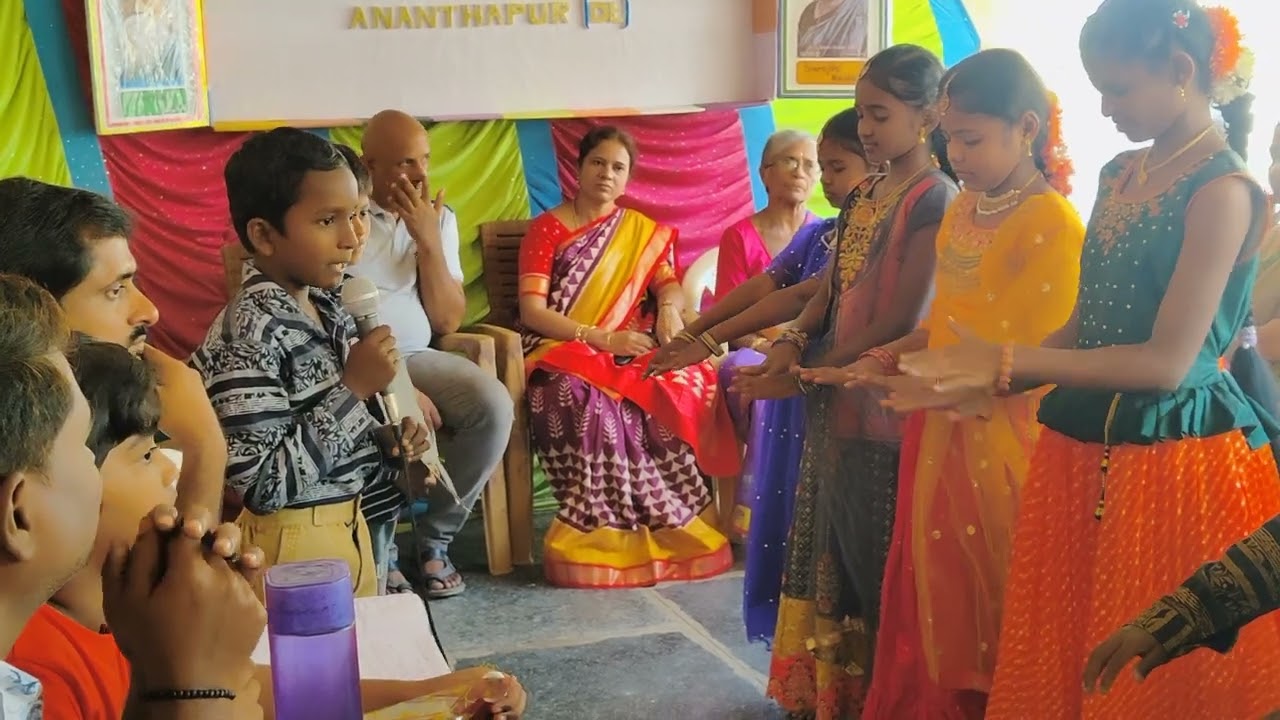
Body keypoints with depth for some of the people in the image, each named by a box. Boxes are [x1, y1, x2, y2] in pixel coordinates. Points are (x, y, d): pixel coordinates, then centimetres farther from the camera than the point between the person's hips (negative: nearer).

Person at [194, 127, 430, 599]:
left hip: (350, 524, 8)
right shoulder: (246, 334, -23)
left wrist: (387, 443, -3)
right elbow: (262, 485, -25)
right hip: (296, 542, -8)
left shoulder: (327, 307, 3)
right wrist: (354, 388, -24)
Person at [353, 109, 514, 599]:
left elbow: (447, 322, 2)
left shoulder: (440, 218, 8)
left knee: (494, 406, -23)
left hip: (417, 357, 5)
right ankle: (377, 552, -9)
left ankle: (435, 536, -3)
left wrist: (427, 240, -11)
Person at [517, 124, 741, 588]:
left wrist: (669, 307, -19)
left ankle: (678, 525, -19)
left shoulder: (643, 232, 19)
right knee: (588, 401, -38)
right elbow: (531, 312, -6)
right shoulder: (547, 228, 5)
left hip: (629, 352, 3)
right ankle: (602, 531, -26)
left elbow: (669, 285, 7)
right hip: (563, 352, -3)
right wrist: (601, 337, -18)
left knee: (686, 385, -30)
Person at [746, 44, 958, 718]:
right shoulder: (862, 195, 12)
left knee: (875, 563, 4)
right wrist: (792, 341, -7)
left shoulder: (936, 200, -12)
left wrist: (802, 377, -14)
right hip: (835, 403, 8)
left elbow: (902, 322, -16)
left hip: (884, 405, -8)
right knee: (832, 556, 15)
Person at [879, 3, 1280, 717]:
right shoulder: (1120, 176, 11)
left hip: (1172, 460, -7)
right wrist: (983, 381, 2)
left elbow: (1167, 361, -19)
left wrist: (1006, 360, -19)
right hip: (1082, 453, 7)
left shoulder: (1223, 190, -13)